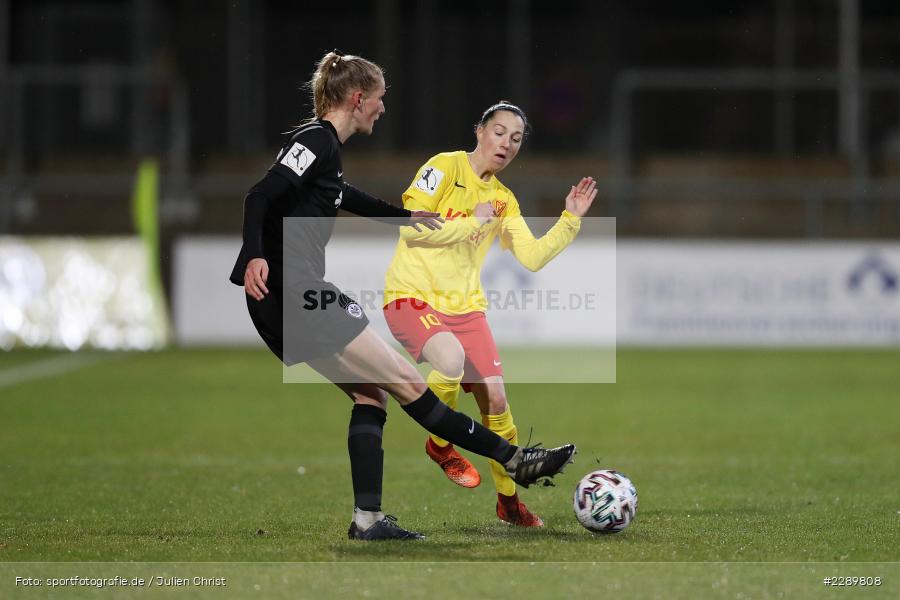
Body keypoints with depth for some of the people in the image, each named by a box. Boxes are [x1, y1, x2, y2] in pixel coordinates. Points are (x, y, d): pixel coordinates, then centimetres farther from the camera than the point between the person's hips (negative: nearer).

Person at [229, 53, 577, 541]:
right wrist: (256, 255, -39)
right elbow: (260, 197, -24)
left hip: (294, 301, 10)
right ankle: (514, 460, 1)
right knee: (407, 383, -4)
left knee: (371, 395, 10)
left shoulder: (322, 144, 18)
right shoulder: (317, 140, -11)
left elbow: (344, 196, 38)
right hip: (293, 297, -10)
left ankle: (367, 519, 5)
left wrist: (403, 217, 51)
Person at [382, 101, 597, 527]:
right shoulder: (444, 167, -7)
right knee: (451, 359, -36)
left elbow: (532, 256, 8)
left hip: (464, 304, 6)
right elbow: (411, 227, -16)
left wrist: (570, 220, -1)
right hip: (412, 295, -6)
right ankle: (440, 445, -8)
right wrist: (473, 222, -13)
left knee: (496, 400, -2)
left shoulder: (503, 199, 13)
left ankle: (508, 501, 16)